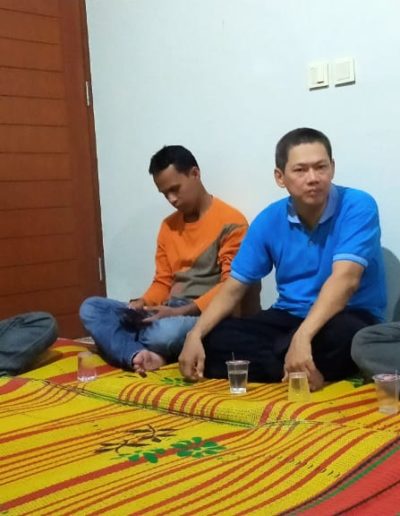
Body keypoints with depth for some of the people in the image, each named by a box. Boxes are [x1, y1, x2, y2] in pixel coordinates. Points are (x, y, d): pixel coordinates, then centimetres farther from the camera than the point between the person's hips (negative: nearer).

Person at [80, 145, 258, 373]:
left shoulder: (231, 222, -6)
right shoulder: (168, 226, 16)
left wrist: (181, 312, -20)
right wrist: (141, 303, -5)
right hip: (169, 313, 7)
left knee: (165, 332, -41)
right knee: (91, 307, -9)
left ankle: (137, 354, -9)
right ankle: (139, 354, -32)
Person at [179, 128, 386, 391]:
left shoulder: (357, 206, -15)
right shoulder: (269, 220, -1)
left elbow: (345, 279, -28)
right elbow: (234, 287, 2)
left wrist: (302, 337, -42)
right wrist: (195, 335, -14)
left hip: (349, 317, -4)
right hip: (288, 317, 5)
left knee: (338, 334, -41)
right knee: (214, 339, -16)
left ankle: (258, 362, -17)